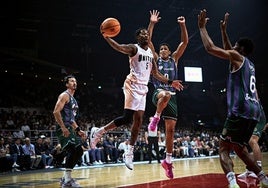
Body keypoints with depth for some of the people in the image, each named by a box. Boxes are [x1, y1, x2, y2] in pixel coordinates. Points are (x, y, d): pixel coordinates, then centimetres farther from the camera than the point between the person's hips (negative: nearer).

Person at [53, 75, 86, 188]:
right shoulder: (64, 95, -7)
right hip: (63, 128, -10)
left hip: (70, 129, 10)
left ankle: (65, 178, 13)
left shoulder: (73, 99, 23)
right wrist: (63, 127, -25)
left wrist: (78, 130, 19)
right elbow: (56, 112, -19)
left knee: (79, 151, 7)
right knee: (73, 150, -21)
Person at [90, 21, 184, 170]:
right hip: (132, 85, -7)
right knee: (127, 118, -16)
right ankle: (98, 132, -1)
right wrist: (106, 37, -40)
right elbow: (119, 47, -24)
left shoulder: (151, 53, 19)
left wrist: (170, 82, 20)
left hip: (143, 88, 8)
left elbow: (156, 74, 25)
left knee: (138, 121, 3)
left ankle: (129, 153, 8)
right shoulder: (134, 48, -3)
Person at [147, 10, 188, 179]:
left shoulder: (174, 59, 17)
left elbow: (185, 42, 7)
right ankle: (156, 118, -21)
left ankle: (168, 161, 9)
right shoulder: (156, 59, 12)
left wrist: (183, 25, -4)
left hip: (172, 96, 3)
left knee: (171, 130, 0)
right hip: (158, 92, -3)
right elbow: (148, 41, 1)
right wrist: (152, 24, -7)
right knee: (165, 95, -43)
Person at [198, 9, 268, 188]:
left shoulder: (237, 57, 2)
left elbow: (210, 48, -3)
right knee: (239, 148, 22)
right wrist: (223, 30, 45)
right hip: (254, 111, 8)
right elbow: (229, 51, 43)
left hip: (240, 111, -8)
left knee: (224, 149, -7)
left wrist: (202, 27, 8)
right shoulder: (250, 64, 26)